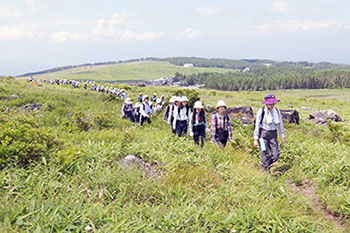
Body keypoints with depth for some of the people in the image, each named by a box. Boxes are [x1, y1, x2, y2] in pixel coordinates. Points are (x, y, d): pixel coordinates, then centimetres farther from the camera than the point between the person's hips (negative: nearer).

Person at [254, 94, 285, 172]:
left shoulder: (277, 111, 3)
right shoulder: (261, 111, -10)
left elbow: (280, 124, 11)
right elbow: (257, 125, -8)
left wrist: (282, 137, 10)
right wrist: (256, 139, -10)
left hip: (273, 134, 4)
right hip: (263, 134, -4)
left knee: (275, 155, -2)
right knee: (265, 155, -9)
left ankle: (263, 164, 24)